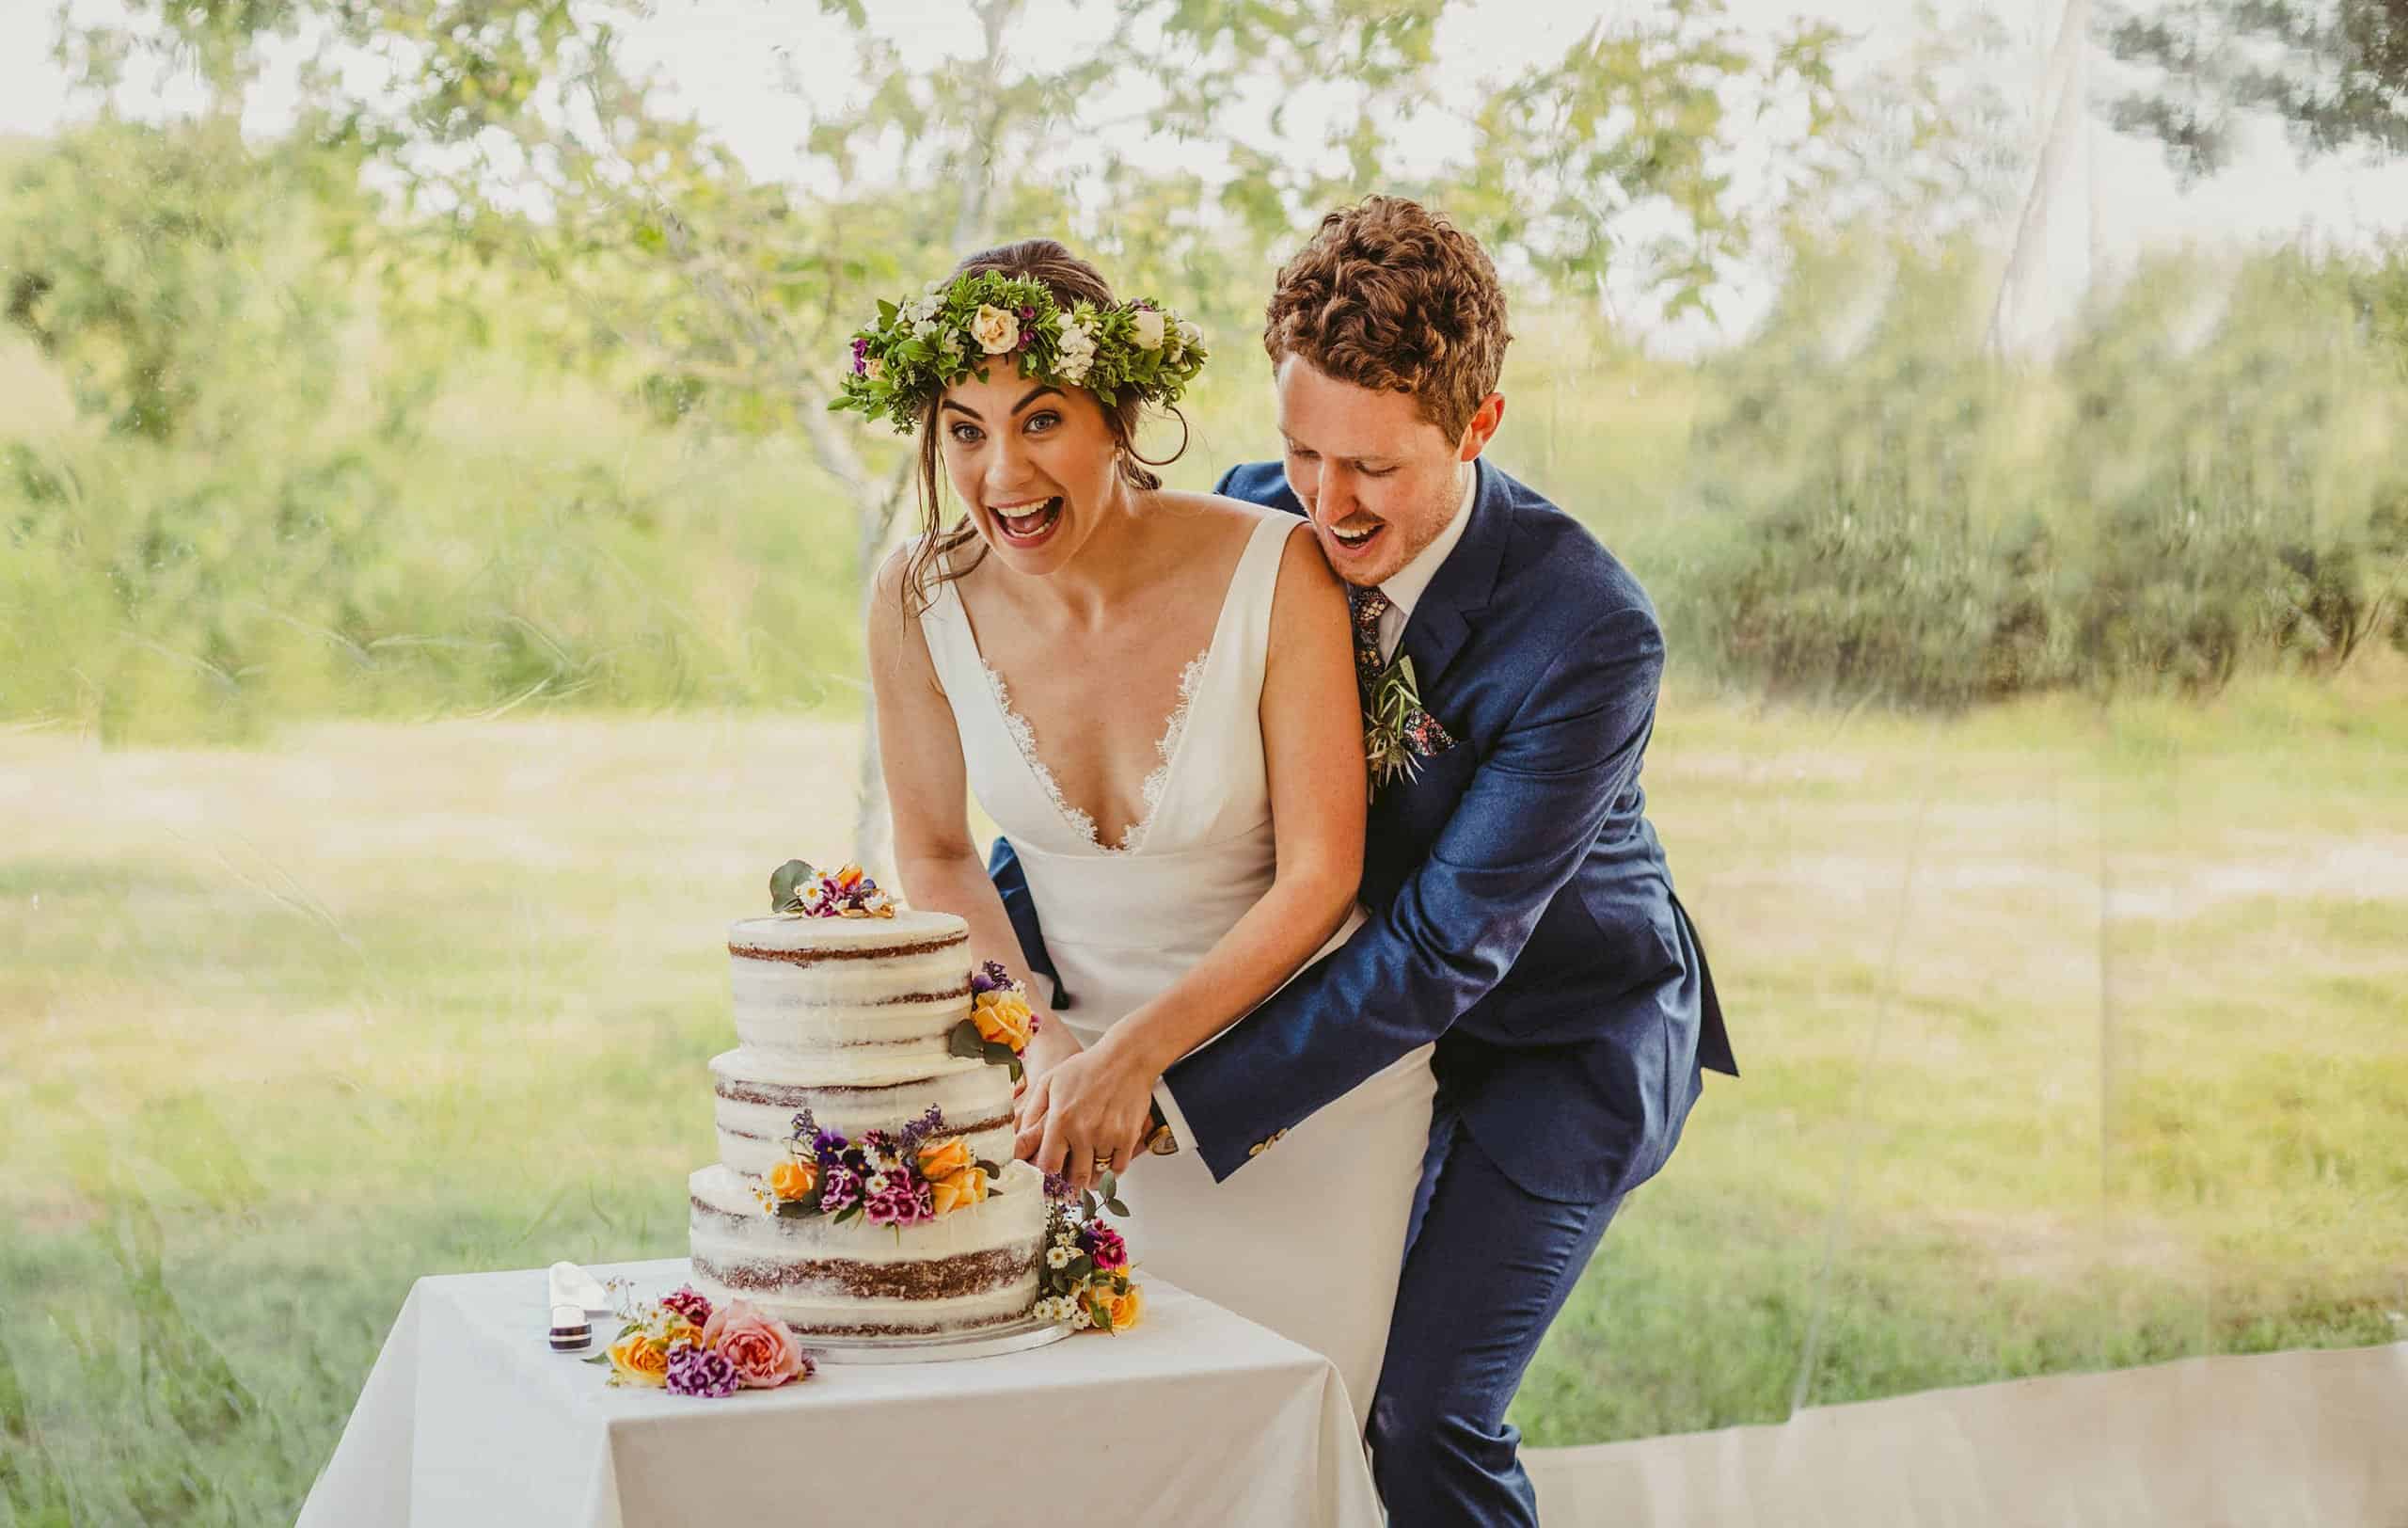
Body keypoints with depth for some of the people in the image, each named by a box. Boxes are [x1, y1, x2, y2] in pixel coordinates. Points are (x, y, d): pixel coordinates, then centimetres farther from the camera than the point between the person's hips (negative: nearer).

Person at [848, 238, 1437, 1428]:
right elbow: (934, 857, 2)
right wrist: (1041, 1046, -12)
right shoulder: (921, 599, -13)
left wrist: (1134, 1056, -24)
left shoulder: (1273, 571, -23)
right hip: (1082, 1062, 2)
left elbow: (1319, 878, -16)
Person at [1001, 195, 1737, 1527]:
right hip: (1376, 996, 6)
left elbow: (1449, 943, -32)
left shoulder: (1588, 636, -32)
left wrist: (1176, 1097, -37)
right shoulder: (1253, 526, -15)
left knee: (1427, 1418, -13)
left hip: (1564, 1031, -5)